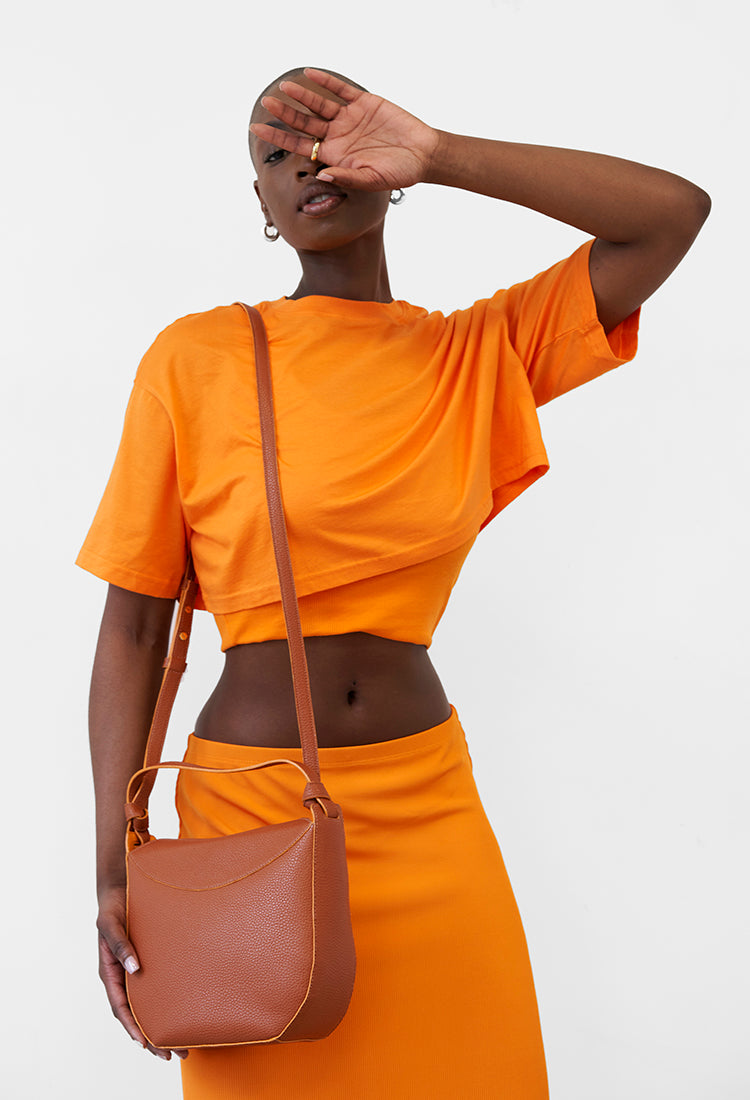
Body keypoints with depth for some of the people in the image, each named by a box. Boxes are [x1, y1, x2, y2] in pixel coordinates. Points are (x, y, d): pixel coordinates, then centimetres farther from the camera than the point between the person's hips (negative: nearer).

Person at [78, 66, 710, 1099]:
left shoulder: (479, 353, 3)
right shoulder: (196, 358, -4)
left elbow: (677, 210, -6)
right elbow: (133, 629, -4)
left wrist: (436, 151, -10)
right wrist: (116, 869, -9)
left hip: (427, 808, 2)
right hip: (248, 807, -2)